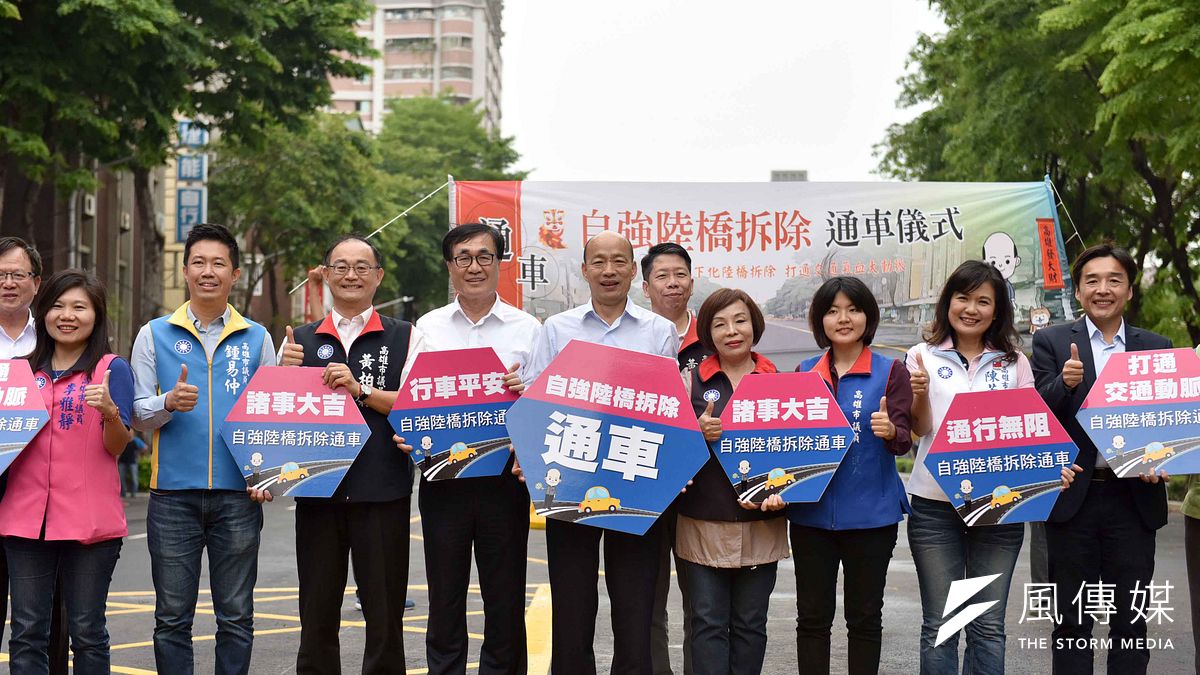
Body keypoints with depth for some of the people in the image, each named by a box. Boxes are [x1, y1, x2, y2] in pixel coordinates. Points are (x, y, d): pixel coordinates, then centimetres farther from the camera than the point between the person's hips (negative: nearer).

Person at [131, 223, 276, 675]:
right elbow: (138, 417, 5)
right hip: (173, 493, 0)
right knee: (172, 618, 4)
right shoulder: (154, 335, 6)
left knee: (236, 617, 6)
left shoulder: (256, 338, 8)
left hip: (239, 496, 1)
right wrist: (169, 404, -17)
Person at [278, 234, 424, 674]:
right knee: (317, 615, 7)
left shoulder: (405, 337, 6)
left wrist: (361, 390, -16)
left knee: (384, 613, 3)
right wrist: (286, 371, -5)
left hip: (382, 491, -2)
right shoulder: (300, 340, 13)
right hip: (317, 489, 2)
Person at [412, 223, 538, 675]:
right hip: (442, 479, 1)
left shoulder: (528, 329, 5)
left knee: (505, 603, 4)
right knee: (444, 602, 8)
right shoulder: (427, 327, 8)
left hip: (504, 479, -1)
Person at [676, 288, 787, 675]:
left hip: (761, 523, 1)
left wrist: (781, 491, -8)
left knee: (750, 623, 8)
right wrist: (698, 432, -17)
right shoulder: (691, 381, 3)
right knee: (708, 622, 0)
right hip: (704, 523, -1)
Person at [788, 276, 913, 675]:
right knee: (812, 615, 7)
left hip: (870, 512, -3)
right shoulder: (804, 372, 8)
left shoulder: (890, 372, -1)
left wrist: (889, 431, -31)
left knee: (864, 616, 6)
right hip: (811, 511, 3)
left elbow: (904, 439, -9)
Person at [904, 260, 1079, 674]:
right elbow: (920, 428, -1)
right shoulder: (924, 356, 4)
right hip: (935, 504, -1)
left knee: (988, 627, 4)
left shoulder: (1014, 362, 9)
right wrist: (920, 393, -21)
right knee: (939, 625, 2)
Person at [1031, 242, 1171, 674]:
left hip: (1134, 499, 2)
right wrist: (1065, 383, -25)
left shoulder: (1156, 347, 8)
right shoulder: (1051, 343, 2)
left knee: (1131, 622, 7)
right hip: (1072, 497, -1)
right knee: (1072, 621, 8)